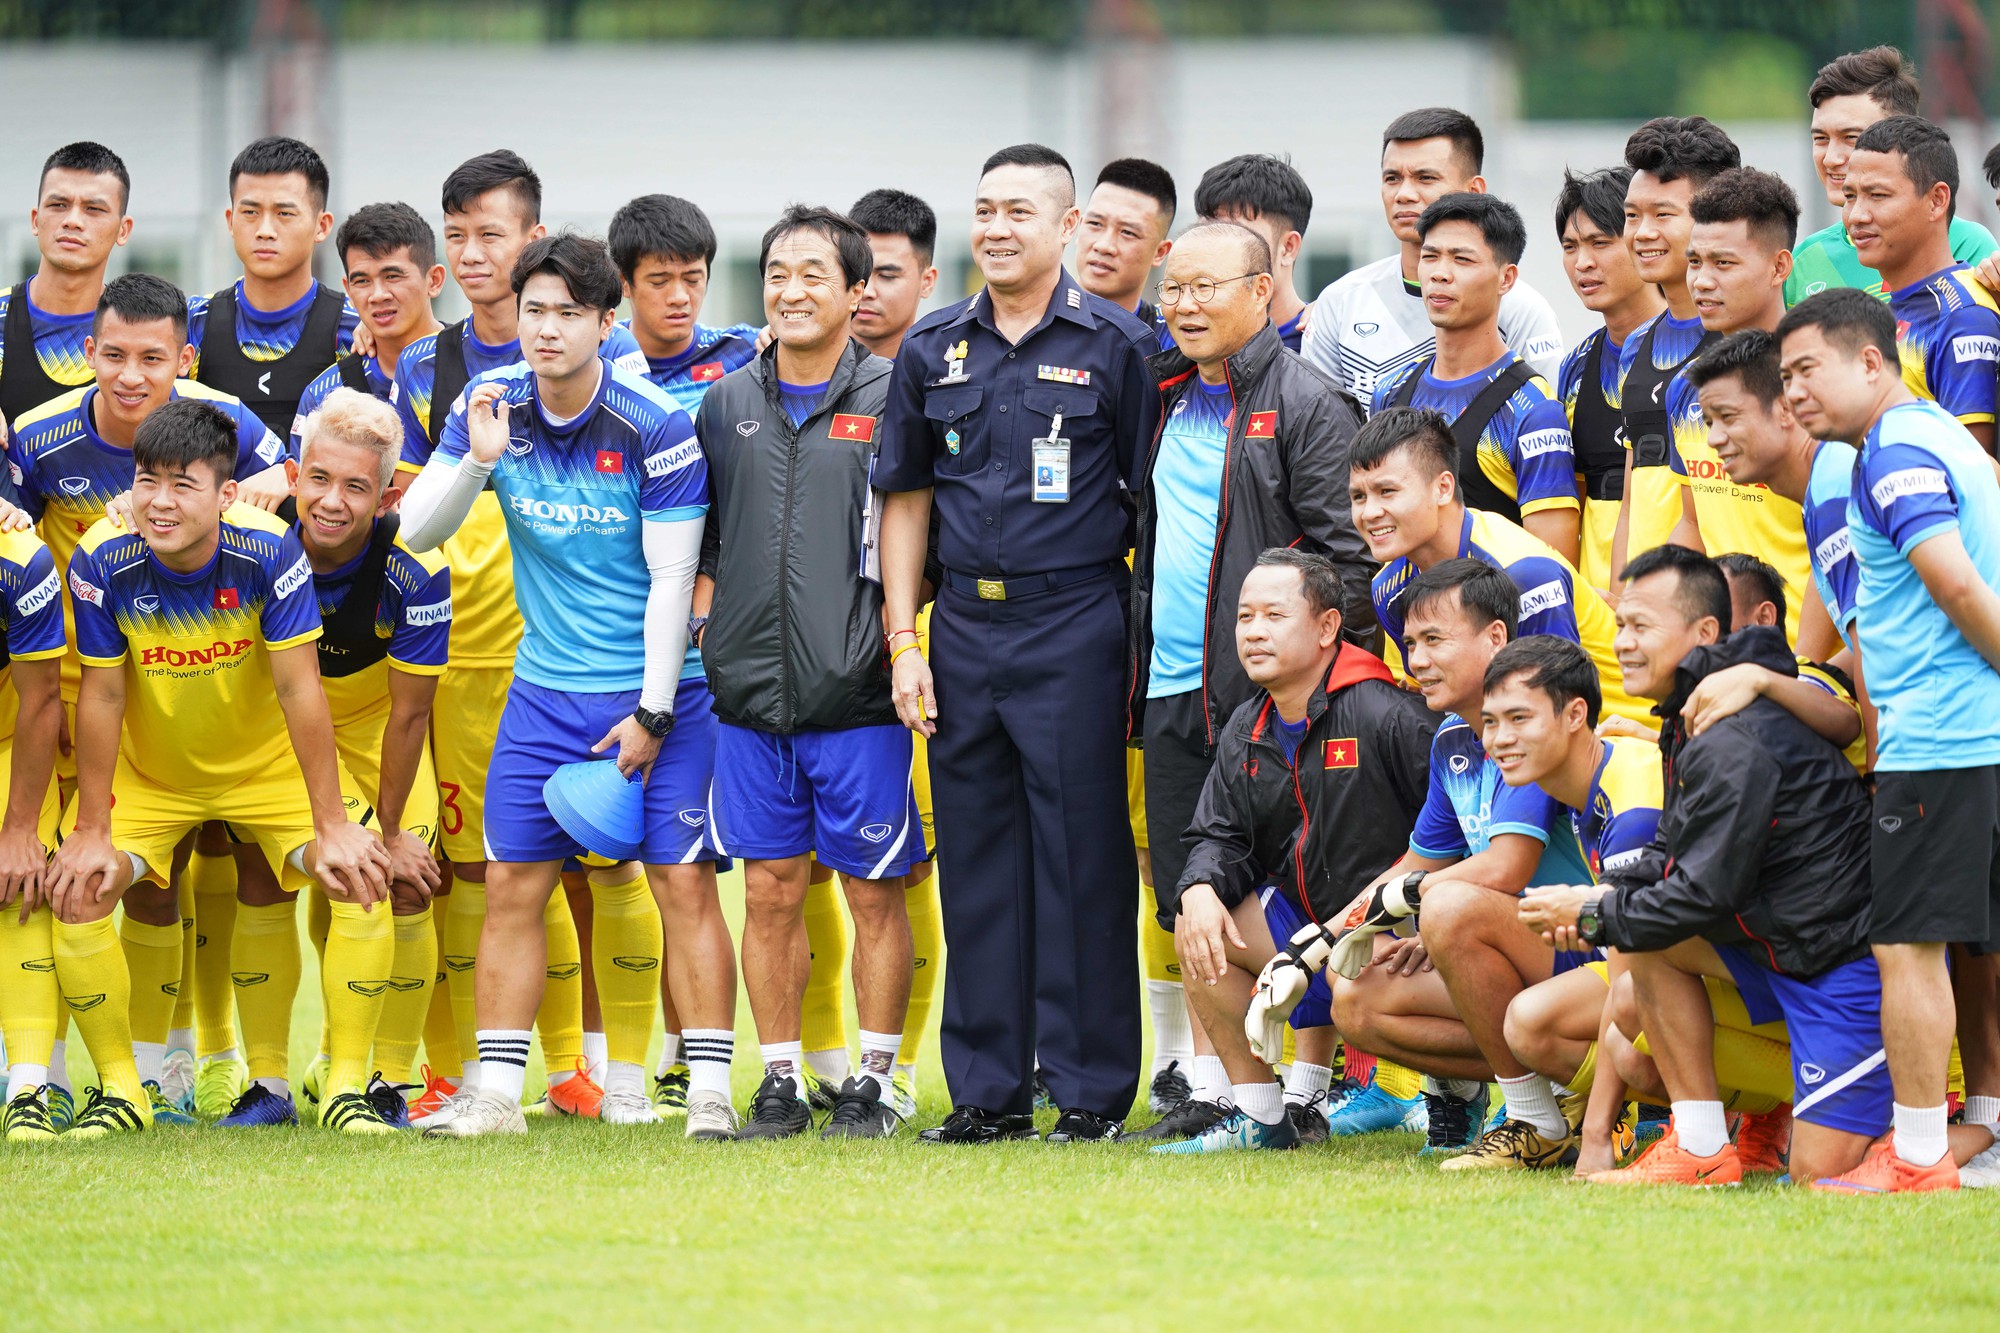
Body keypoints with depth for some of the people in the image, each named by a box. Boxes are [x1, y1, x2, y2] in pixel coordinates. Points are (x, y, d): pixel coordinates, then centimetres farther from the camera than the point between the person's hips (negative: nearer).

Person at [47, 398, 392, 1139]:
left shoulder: (269, 552, -27)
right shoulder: (103, 562, -25)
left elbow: (299, 691, -22)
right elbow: (102, 697, -15)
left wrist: (332, 827, -21)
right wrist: (90, 832, -14)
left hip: (268, 764, -1)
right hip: (146, 770, 1)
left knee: (362, 877, -19)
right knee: (76, 890, -18)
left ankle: (348, 1089, -9)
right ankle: (120, 1091, -2)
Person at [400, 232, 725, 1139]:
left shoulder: (655, 426, -14)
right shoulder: (491, 406, -1)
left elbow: (671, 578, -12)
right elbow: (417, 530, -1)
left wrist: (652, 711, -13)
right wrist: (478, 460, -19)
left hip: (658, 688, -4)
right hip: (546, 687, 4)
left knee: (682, 883, -7)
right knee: (513, 885, 2)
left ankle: (708, 1092, -5)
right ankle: (495, 1093, 8)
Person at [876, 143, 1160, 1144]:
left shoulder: (1115, 345, -1)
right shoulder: (935, 350, 10)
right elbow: (906, 498, 14)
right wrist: (905, 641, 6)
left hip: (1073, 622, -4)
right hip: (964, 624, 4)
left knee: (1081, 852, -3)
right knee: (975, 854, 7)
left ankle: (1092, 1089, 2)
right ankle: (988, 1089, 12)